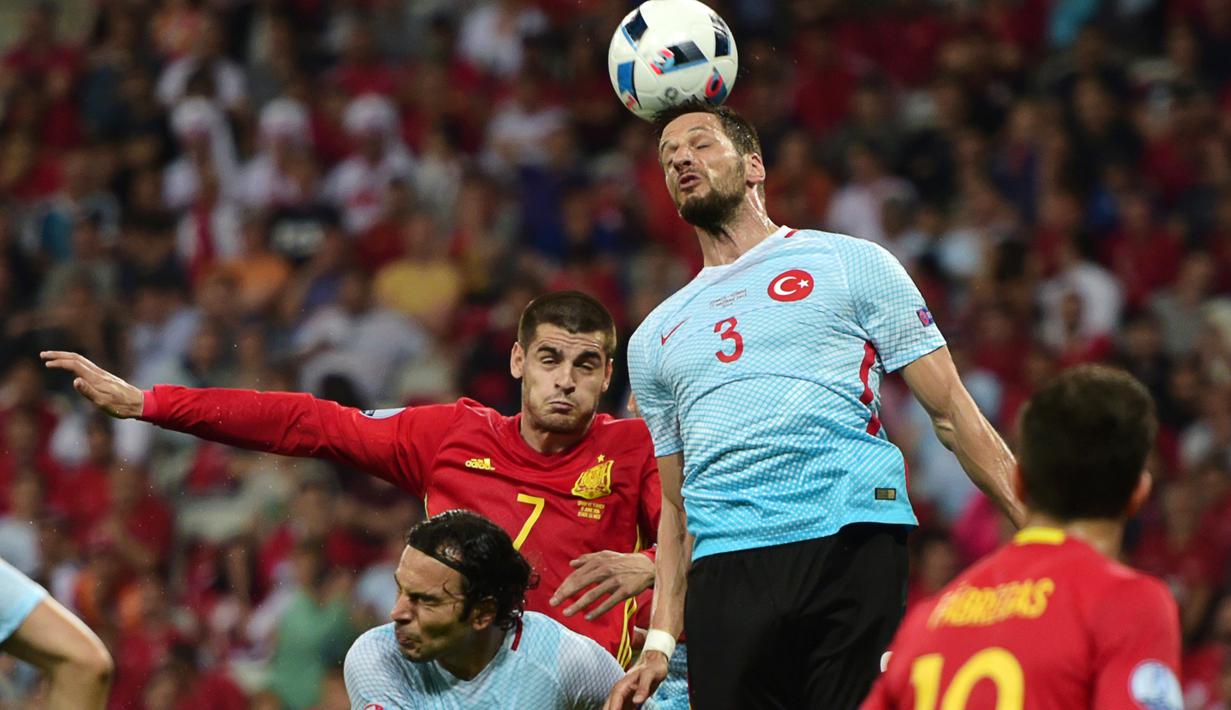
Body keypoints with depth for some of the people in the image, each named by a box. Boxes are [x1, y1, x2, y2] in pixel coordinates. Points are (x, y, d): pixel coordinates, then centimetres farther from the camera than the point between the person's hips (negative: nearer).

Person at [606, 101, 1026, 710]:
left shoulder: (850, 264, 13)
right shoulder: (654, 339, 26)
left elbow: (951, 411, 9)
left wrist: (1038, 526, -1)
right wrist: (660, 642, 15)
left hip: (853, 544, -4)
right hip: (724, 570, 4)